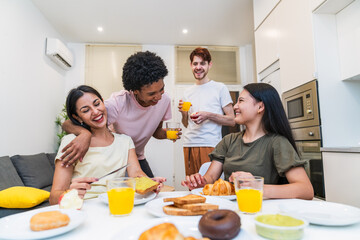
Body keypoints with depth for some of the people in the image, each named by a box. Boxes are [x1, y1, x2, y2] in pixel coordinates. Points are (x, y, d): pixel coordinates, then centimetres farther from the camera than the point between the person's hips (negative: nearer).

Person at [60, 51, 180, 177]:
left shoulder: (164, 100, -17)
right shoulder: (118, 103, -32)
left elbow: (156, 132, 0)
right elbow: (67, 124, -33)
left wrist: (167, 133, -23)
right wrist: (85, 133, -56)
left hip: (138, 159, 4)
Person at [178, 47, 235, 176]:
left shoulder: (220, 88, 3)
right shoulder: (187, 92, 16)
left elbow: (232, 120, 0)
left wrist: (208, 115, -14)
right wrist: (183, 113, 0)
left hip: (211, 145, -4)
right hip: (189, 145, 4)